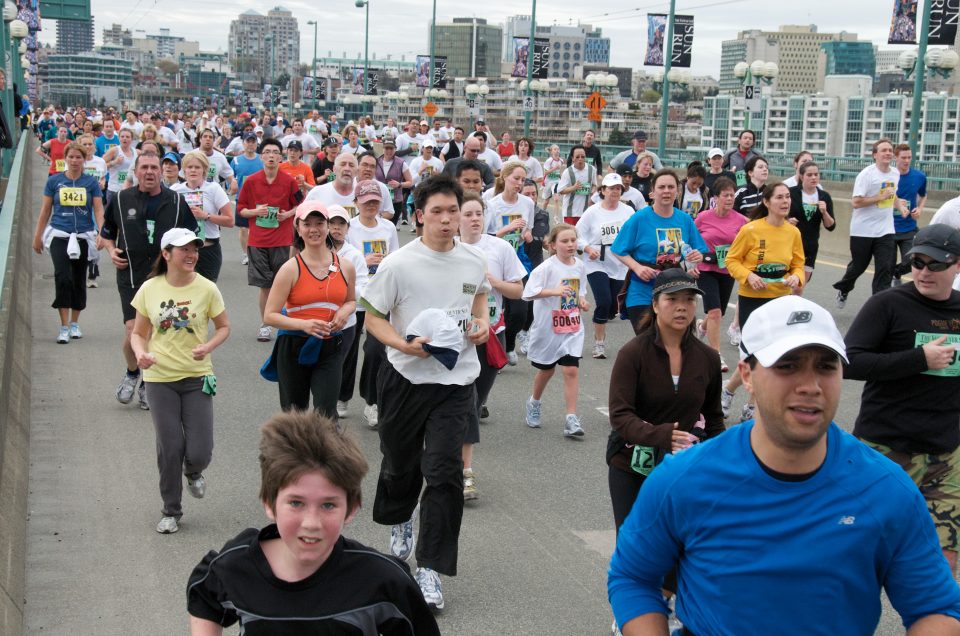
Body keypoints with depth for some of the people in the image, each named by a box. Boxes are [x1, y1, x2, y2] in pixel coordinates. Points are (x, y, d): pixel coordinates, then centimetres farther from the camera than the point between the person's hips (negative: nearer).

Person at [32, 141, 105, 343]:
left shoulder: (91, 182, 3)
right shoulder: (54, 180, 3)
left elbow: (98, 210, -1)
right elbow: (45, 210, 8)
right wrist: (38, 236, 10)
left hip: (83, 236, 1)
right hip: (59, 235, -1)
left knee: (79, 280, 9)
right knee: (63, 277, -15)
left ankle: (75, 323, 25)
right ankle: (64, 326, -10)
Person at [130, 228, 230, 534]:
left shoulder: (206, 288, -6)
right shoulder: (149, 289, -3)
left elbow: (224, 327, 5)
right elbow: (138, 333, 6)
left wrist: (207, 347, -14)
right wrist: (140, 353, -15)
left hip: (197, 377, 0)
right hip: (160, 378, 0)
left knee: (199, 452, -4)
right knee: (169, 448, 2)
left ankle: (193, 473, 35)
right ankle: (171, 511, 22)